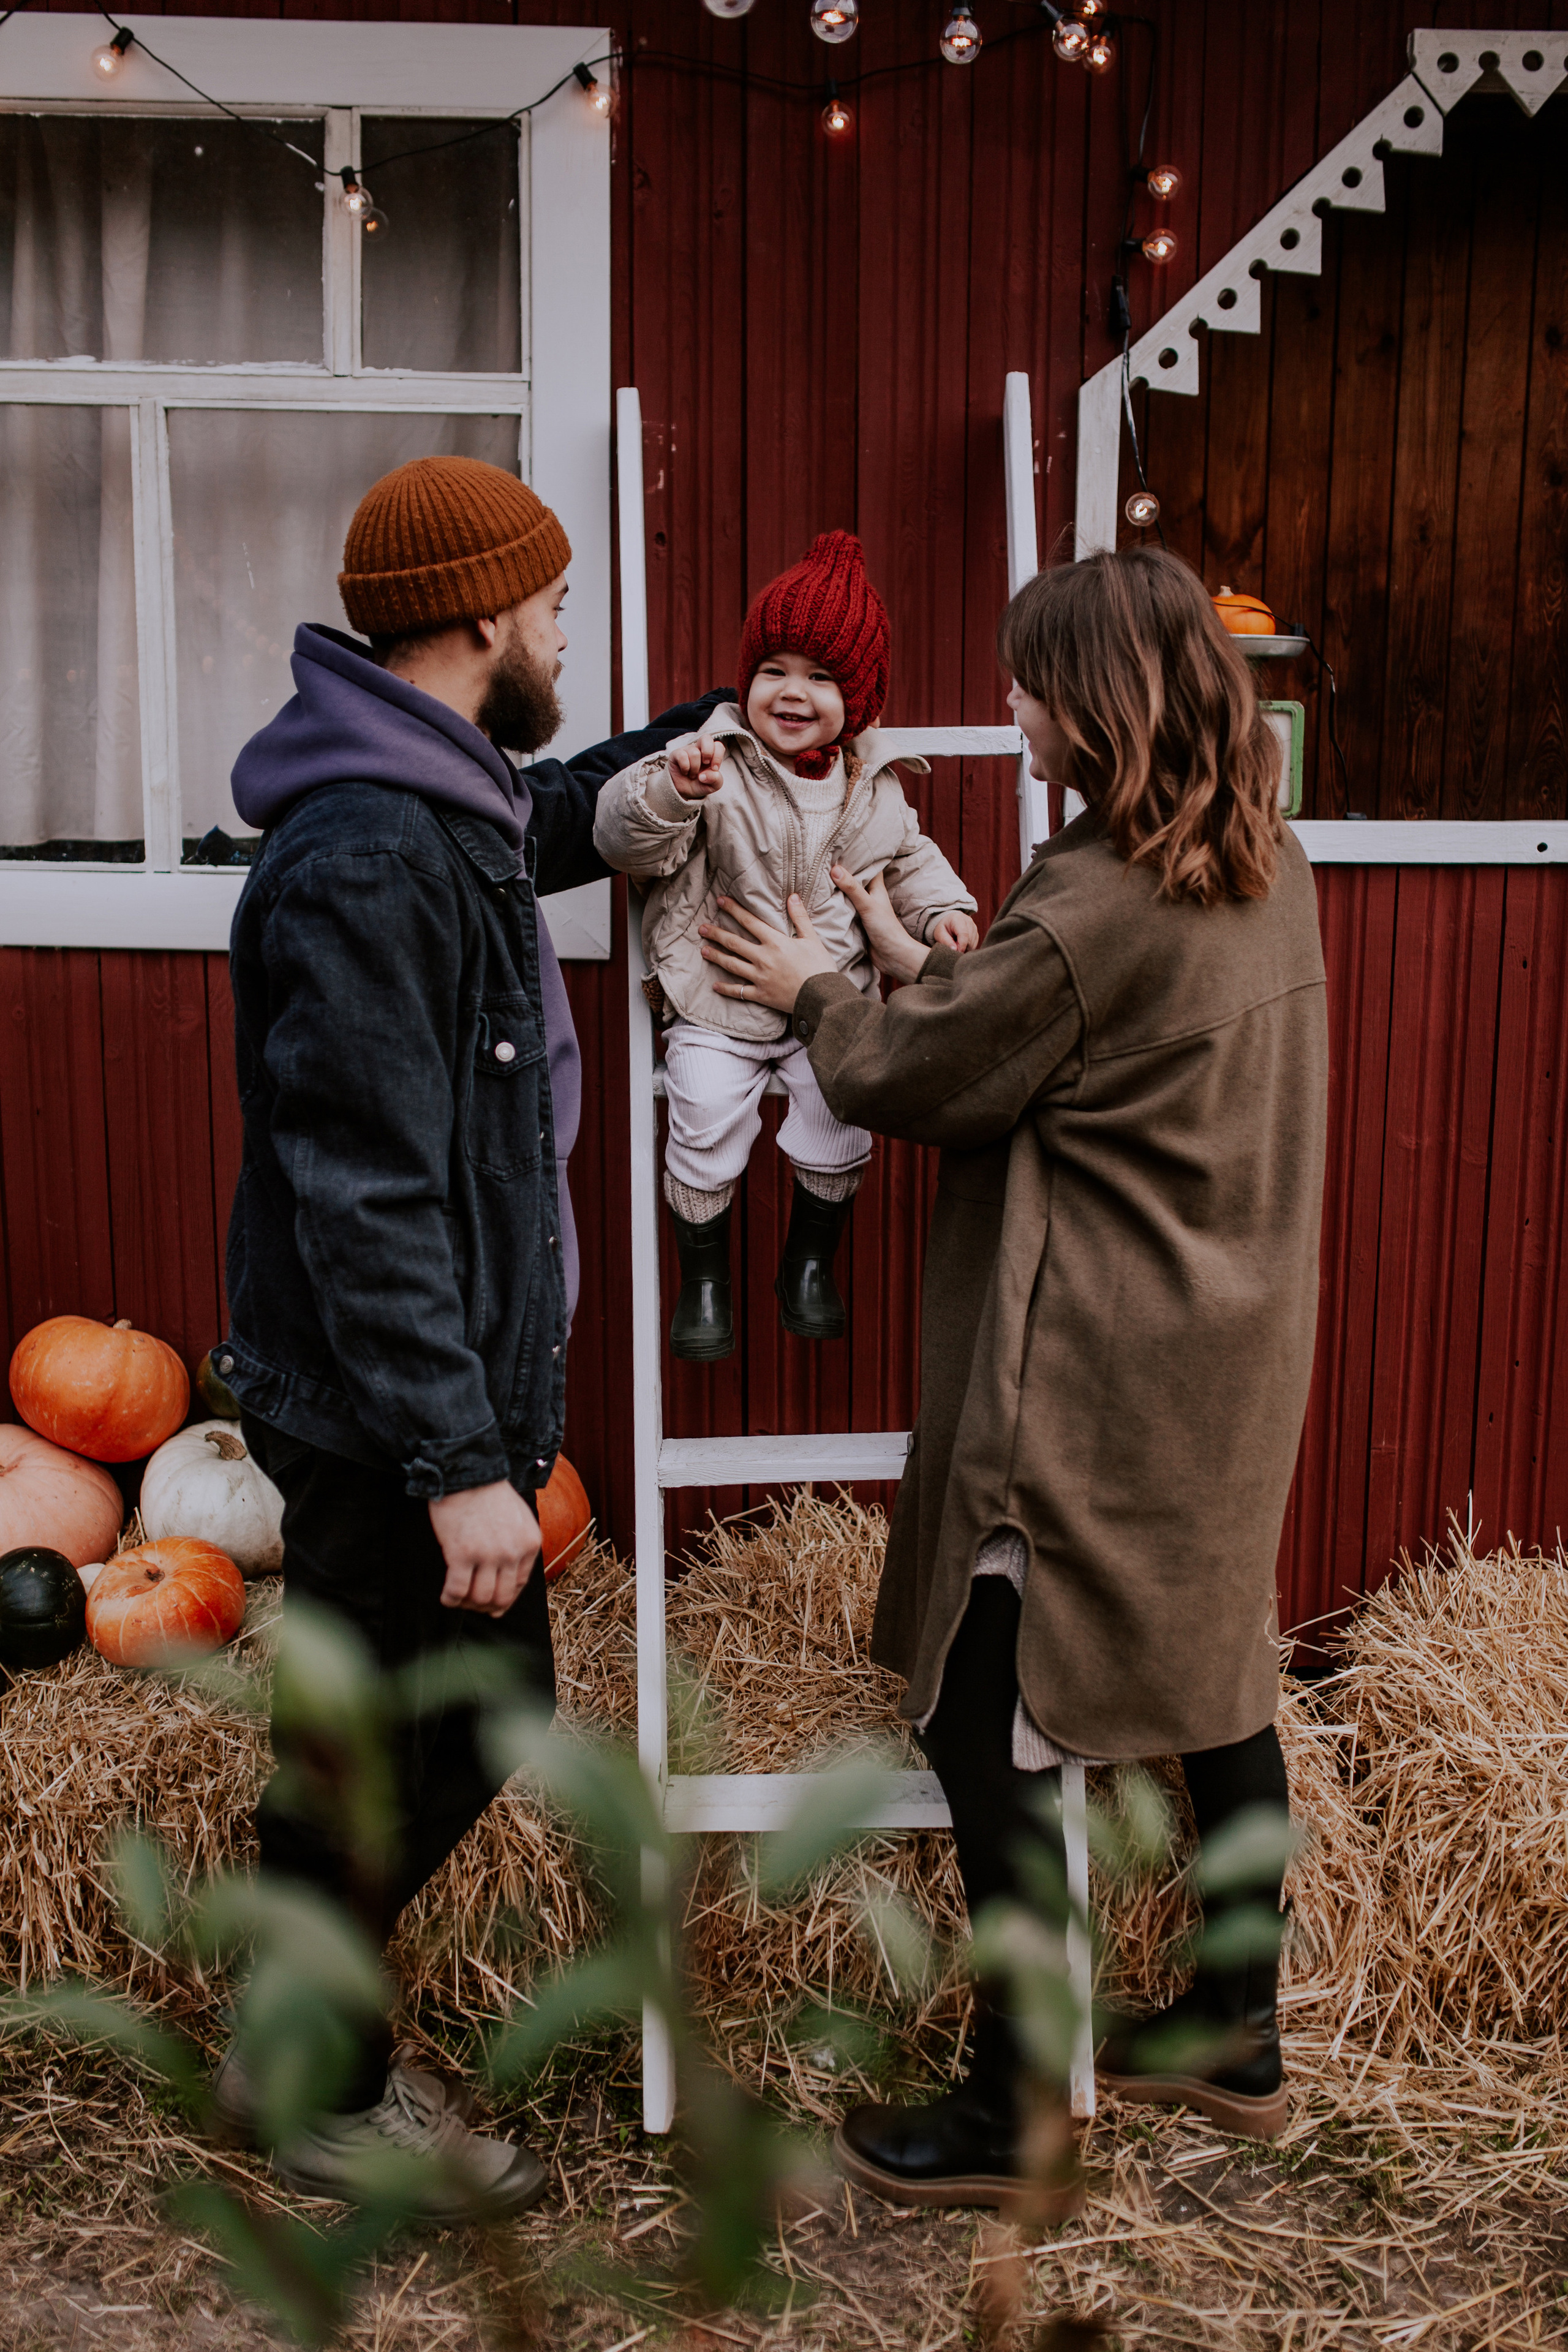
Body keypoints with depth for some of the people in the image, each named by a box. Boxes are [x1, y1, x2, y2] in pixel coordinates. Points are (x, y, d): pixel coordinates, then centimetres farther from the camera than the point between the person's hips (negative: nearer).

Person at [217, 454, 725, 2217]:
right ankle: (335, 2100, 32)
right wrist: (458, 1463, -25)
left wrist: (710, 731, 30)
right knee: (374, 1767, 8)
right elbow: (365, 1198, -27)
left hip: (456, 1386, 10)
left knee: (484, 1713, 21)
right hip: (386, 1422, -10)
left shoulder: (448, 803, 8)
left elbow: (555, 818, 35)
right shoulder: (364, 861, -24)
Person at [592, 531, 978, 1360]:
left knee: (841, 1118, -12)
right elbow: (625, 841, -19)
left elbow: (906, 859, 21)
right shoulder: (714, 763, -10)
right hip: (719, 1004, -3)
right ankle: (703, 1276, 10)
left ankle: (810, 1261, 16)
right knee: (706, 1122, -16)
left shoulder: (873, 785, 5)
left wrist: (939, 908, 2)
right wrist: (669, 790, -39)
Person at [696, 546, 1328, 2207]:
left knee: (985, 1717, 1)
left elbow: (915, 1081, -9)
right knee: (1212, 1676, 20)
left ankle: (1011, 2110, 14)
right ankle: (1236, 2032, 36)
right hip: (1231, 1358, 10)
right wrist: (913, 963, 14)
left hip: (1087, 1385, -10)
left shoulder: (1090, 912, -22)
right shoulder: (1267, 865, 5)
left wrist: (817, 995, 9)